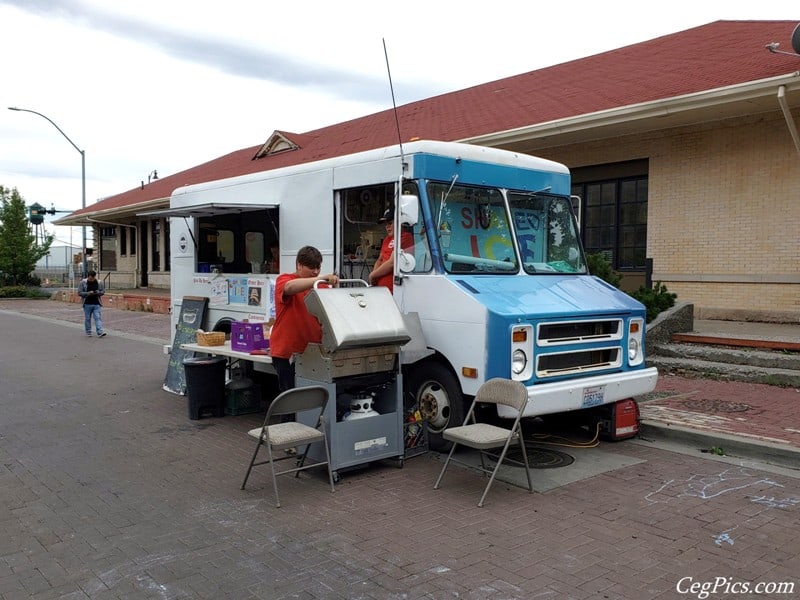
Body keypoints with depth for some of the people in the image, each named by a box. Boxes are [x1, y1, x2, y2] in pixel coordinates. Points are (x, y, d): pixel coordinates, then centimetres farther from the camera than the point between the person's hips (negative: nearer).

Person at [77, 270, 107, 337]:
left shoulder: (99, 282, 3)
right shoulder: (83, 282, -3)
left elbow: (103, 291, 10)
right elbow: (79, 293, -5)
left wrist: (98, 293, -12)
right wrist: (88, 293, -19)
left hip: (97, 304, 1)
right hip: (87, 304, -1)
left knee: (98, 318, -8)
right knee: (87, 319, 9)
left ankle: (100, 332, -13)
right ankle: (88, 332, 21)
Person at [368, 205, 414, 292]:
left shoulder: (406, 237, -10)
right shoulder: (387, 239, 16)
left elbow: (392, 263, -16)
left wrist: (372, 275, -5)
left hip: (392, 289, -7)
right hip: (380, 287, 7)